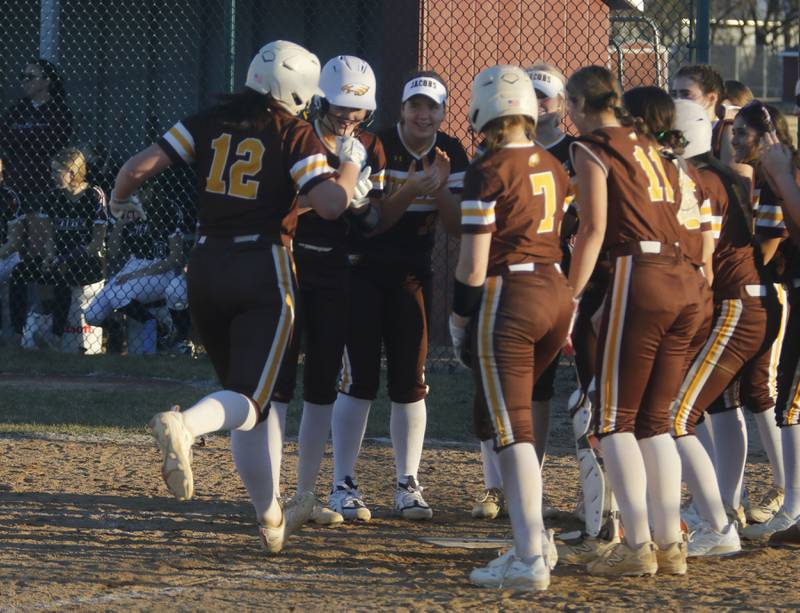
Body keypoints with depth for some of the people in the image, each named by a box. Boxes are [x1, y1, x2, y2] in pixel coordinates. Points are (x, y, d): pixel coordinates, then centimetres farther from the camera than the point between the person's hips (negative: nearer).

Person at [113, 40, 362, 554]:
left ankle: (271, 517, 22)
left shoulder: (209, 124, 6)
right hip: (264, 270, -5)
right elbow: (330, 204, -15)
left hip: (207, 267, 5)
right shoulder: (296, 137, -5)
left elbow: (141, 166, 0)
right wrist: (351, 162, 4)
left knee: (251, 396, 17)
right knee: (248, 397, -6)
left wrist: (120, 202, 21)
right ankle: (185, 426, -40)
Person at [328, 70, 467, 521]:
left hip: (412, 275, 4)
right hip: (364, 269, -4)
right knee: (360, 379, -8)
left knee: (411, 383, 2)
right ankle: (344, 485, -3)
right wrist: (409, 192, -32)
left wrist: (440, 188, -22)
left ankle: (408, 485, 10)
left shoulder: (452, 155, 1)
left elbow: (457, 226, -5)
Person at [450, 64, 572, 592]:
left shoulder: (489, 173, -10)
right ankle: (532, 534, 19)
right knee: (510, 413, 21)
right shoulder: (555, 168, 11)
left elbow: (475, 260, -11)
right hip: (557, 291, 7)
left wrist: (459, 316, 0)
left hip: (508, 296, -7)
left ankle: (531, 559, -12)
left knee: (510, 428, -6)